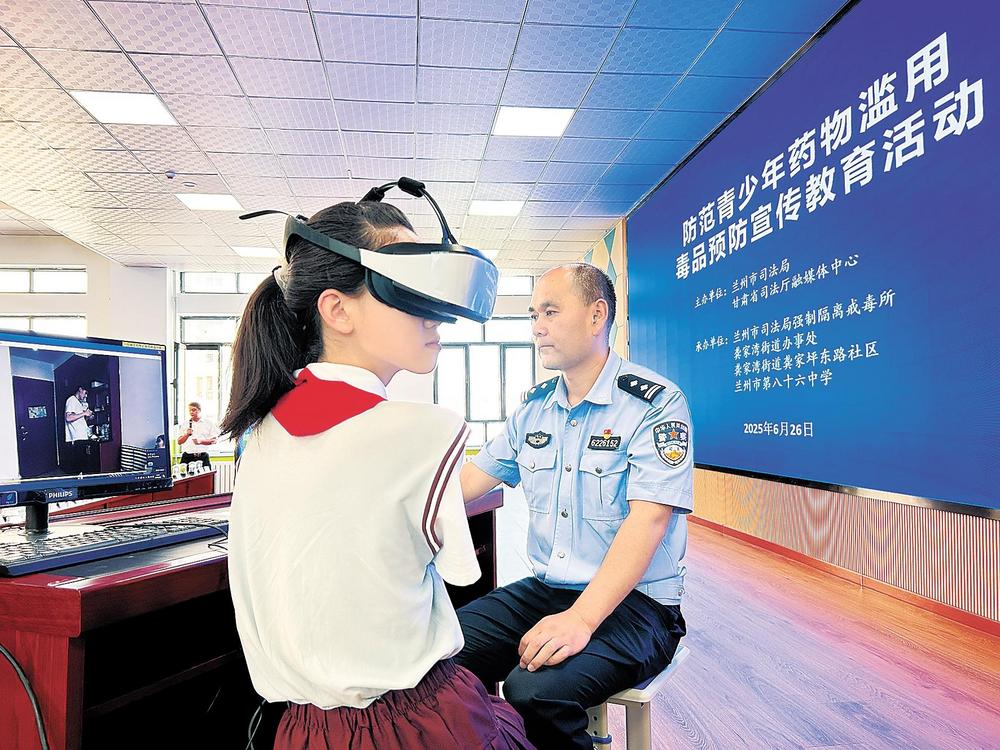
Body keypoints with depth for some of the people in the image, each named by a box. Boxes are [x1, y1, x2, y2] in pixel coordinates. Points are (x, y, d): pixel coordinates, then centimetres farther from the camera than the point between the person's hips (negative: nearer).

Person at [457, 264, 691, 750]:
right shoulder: (535, 406, 9)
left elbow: (648, 519, -21)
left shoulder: (655, 404, -12)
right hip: (544, 590, 6)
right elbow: (472, 477, 14)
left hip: (633, 602, -5)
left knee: (535, 690, -30)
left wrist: (581, 618, -30)